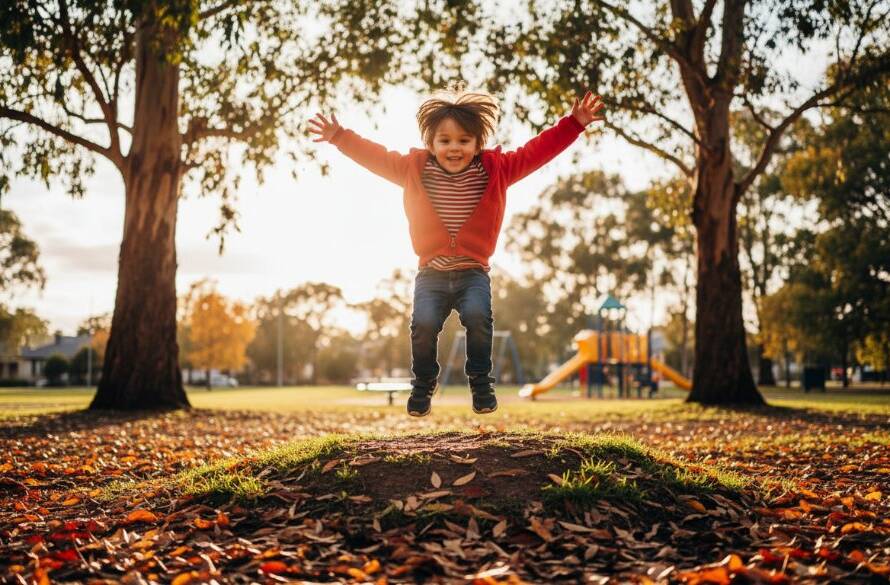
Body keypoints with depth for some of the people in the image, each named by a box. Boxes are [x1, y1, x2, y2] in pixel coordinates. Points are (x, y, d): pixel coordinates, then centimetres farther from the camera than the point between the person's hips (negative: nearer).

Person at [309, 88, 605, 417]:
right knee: (423, 323, -20)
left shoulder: (495, 169, 0)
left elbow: (536, 152, -2)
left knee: (478, 316, -27)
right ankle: (424, 384, 8)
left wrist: (573, 124, -8)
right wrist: (340, 137, 2)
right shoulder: (414, 168, 2)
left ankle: (481, 383, -3)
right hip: (431, 274, 1)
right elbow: (375, 157, 7)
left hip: (473, 272, -1)